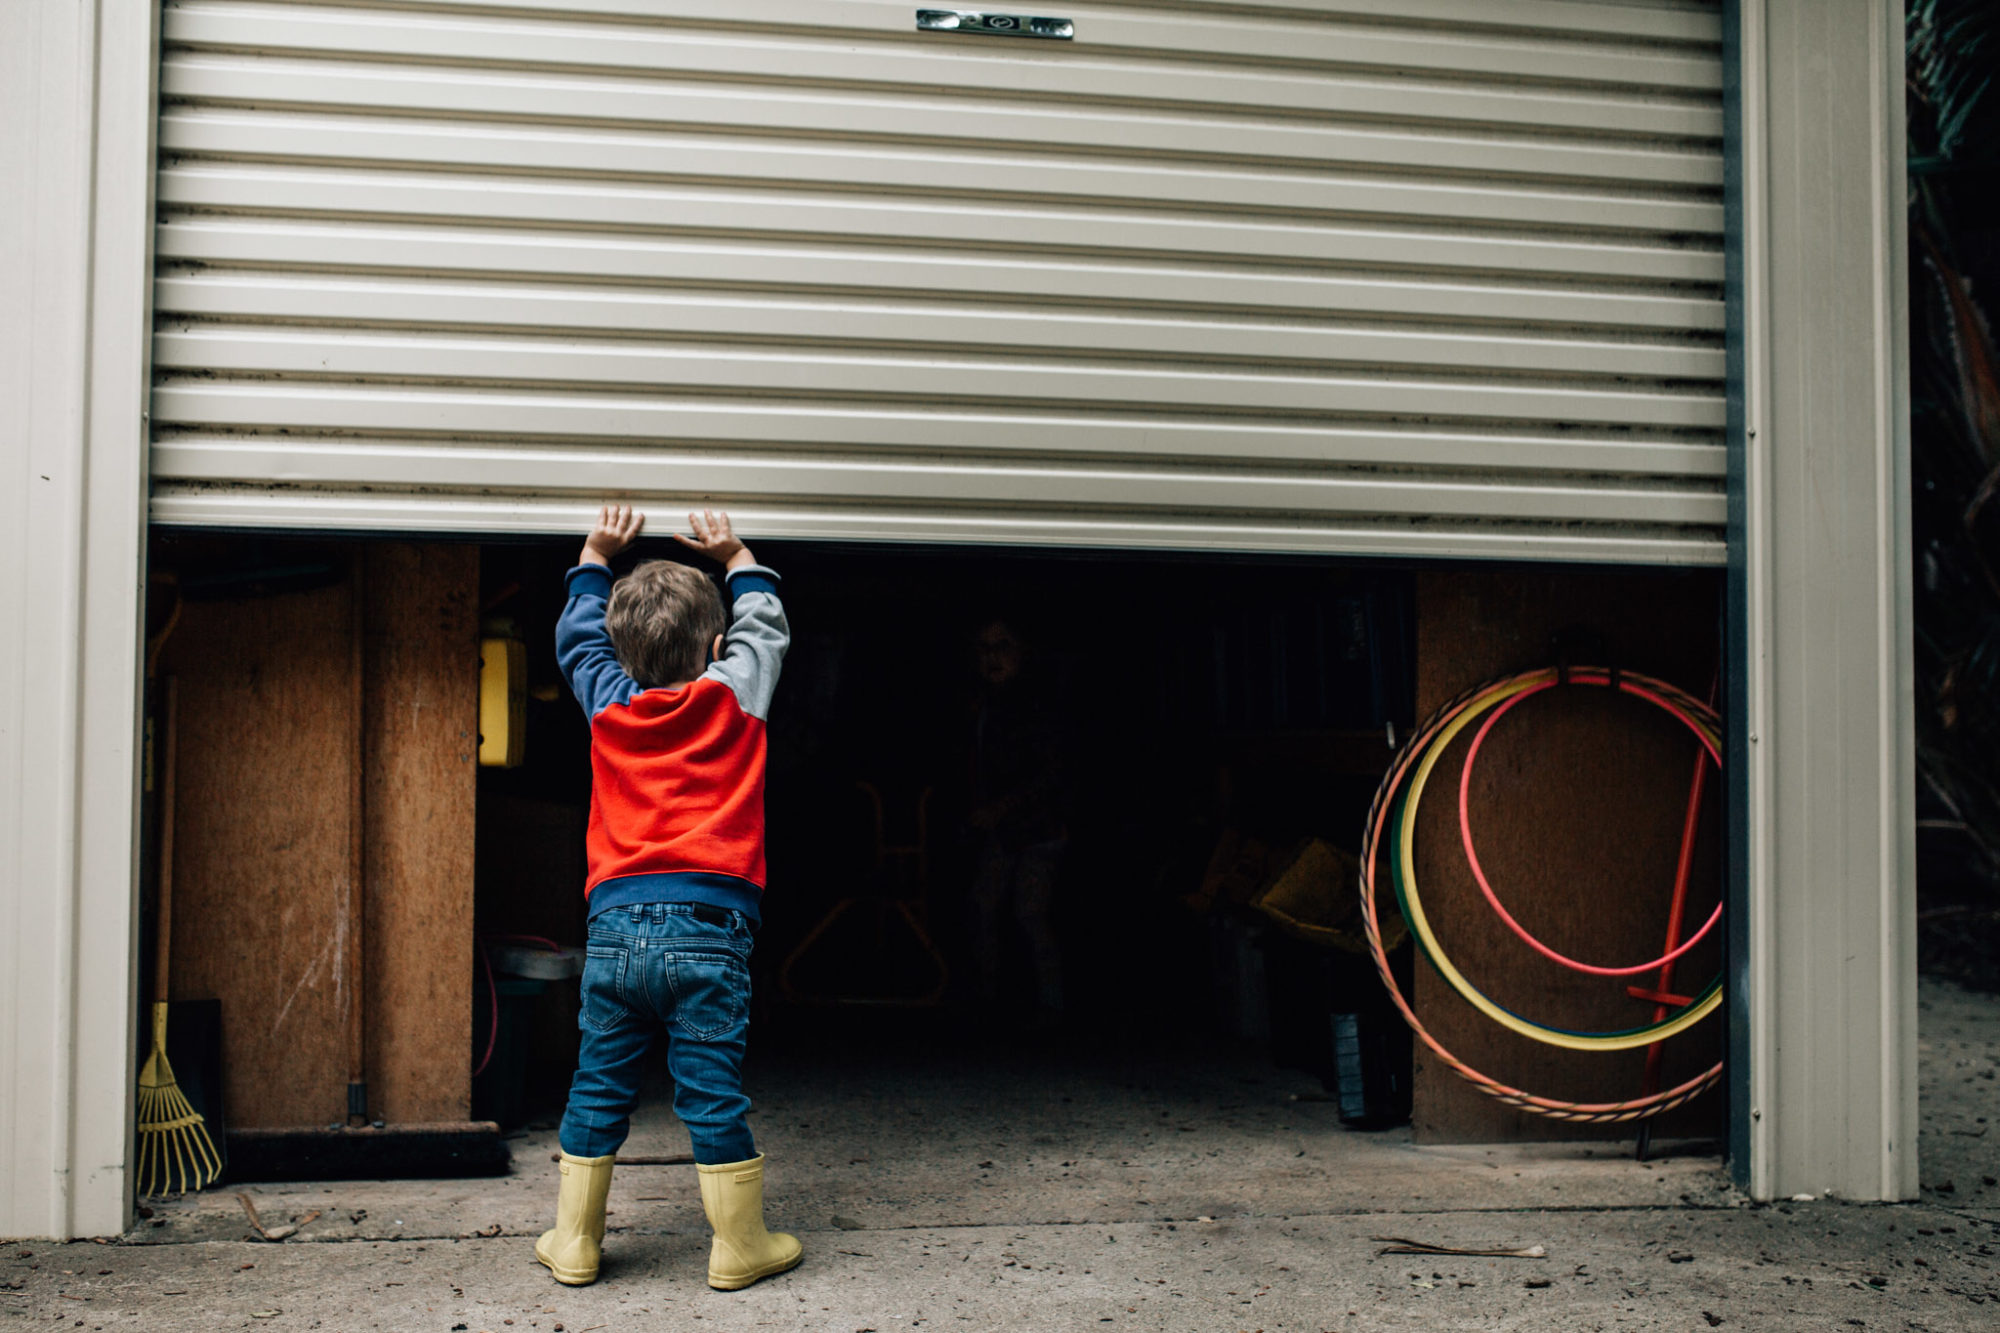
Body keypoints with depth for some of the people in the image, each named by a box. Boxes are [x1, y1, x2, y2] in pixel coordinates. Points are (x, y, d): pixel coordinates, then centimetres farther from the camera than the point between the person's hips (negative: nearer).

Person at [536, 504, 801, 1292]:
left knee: (598, 1088, 12)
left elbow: (577, 637, 29)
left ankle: (574, 1242, 20)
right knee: (713, 1093, 2)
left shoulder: (608, 703, 10)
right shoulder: (732, 697, 3)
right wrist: (735, 559, 33)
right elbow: (765, 626, 22)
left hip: (615, 924, 3)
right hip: (707, 925, -3)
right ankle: (740, 1247, 12)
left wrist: (595, 558, 39)